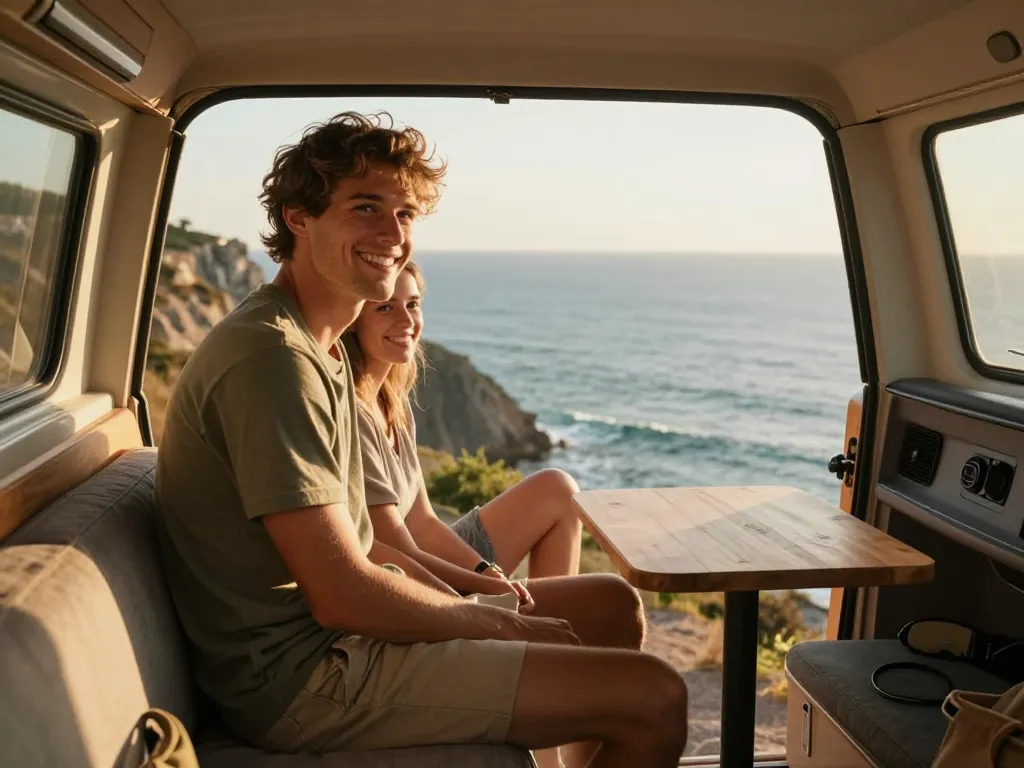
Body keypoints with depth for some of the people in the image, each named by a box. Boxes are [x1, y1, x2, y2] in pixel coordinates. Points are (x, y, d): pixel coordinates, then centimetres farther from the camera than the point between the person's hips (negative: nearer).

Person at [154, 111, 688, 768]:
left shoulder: (316, 346, 12)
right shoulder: (272, 358, -22)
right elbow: (342, 595, -24)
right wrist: (504, 626, -11)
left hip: (332, 631, 10)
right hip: (303, 675, -10)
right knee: (654, 697, -15)